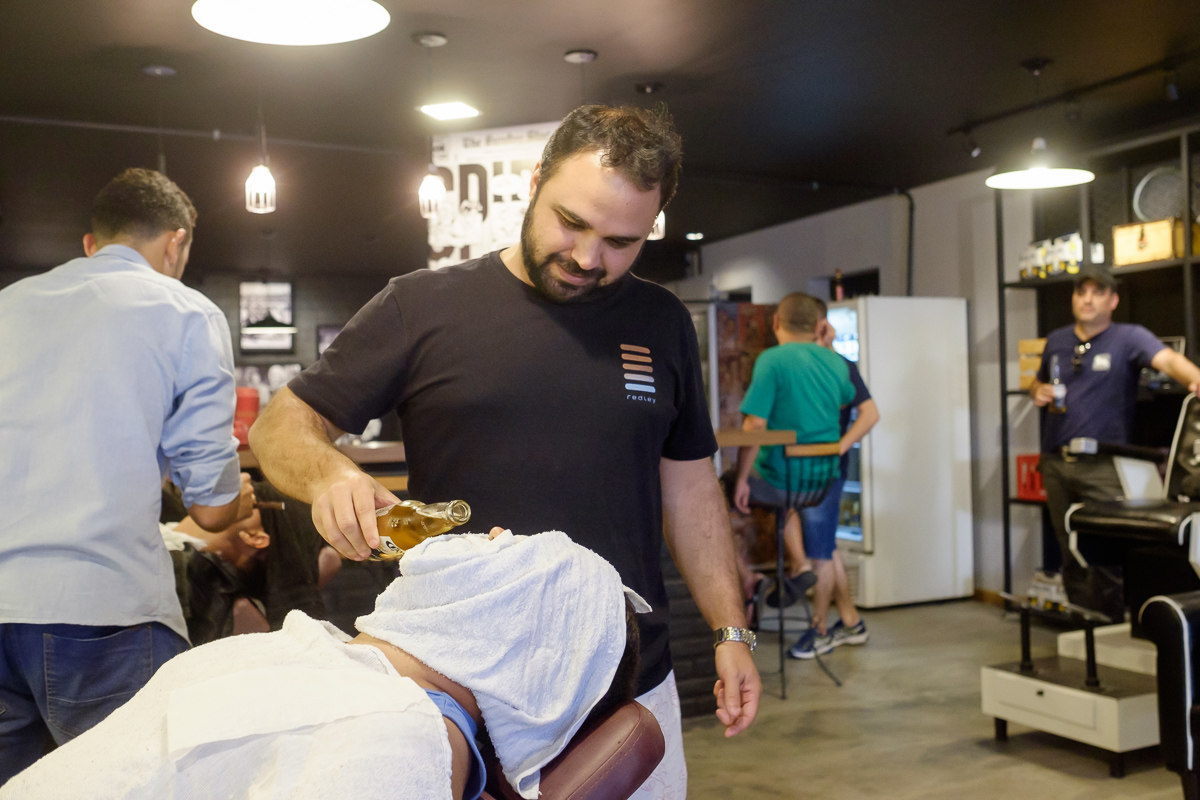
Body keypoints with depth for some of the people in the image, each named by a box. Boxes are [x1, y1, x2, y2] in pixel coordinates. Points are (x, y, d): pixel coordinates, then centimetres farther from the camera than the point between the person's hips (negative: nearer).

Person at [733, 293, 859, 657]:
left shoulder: (771, 360, -15)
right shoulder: (836, 362, 3)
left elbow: (755, 425, -19)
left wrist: (741, 480, -13)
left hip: (781, 477, -6)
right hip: (827, 474, 6)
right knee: (824, 555, 18)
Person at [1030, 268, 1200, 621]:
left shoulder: (1129, 337, -4)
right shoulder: (1056, 341, 12)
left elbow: (1167, 358, -22)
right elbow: (1038, 382, 26)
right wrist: (1038, 392, 2)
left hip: (1101, 466, -5)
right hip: (1055, 463, 5)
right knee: (1070, 553, 11)